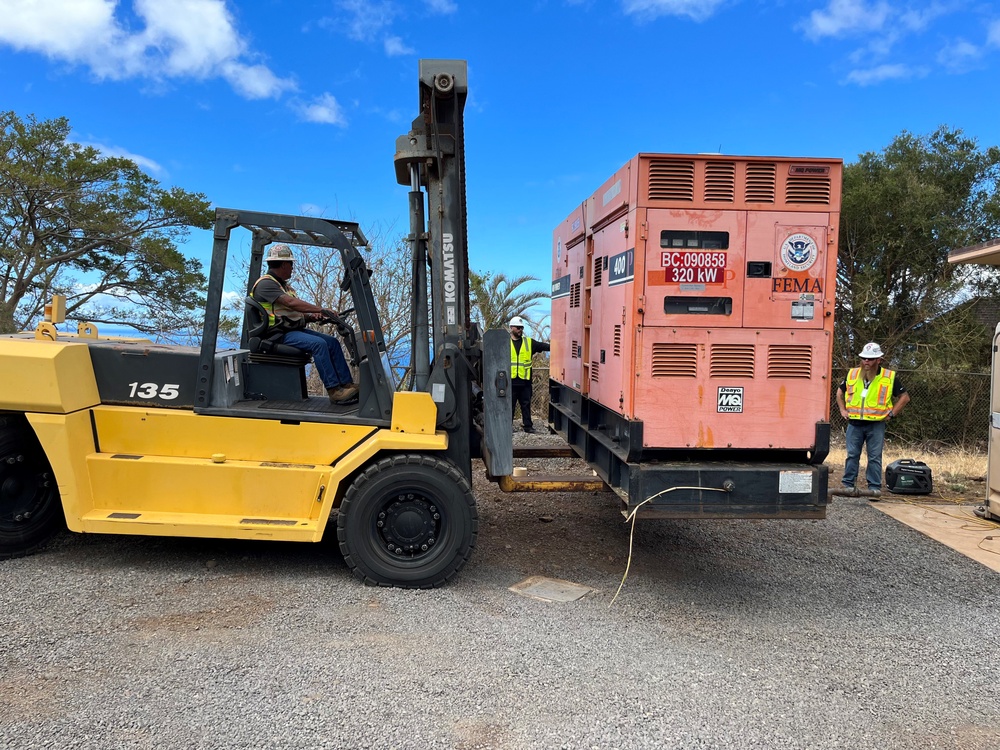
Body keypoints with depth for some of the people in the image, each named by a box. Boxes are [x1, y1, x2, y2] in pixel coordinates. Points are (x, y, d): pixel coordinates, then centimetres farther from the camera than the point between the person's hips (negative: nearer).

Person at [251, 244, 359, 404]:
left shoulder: (284, 285, 23)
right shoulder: (265, 284, -10)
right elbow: (291, 303, -23)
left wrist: (312, 316, -4)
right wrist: (321, 310, -27)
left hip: (295, 329, 10)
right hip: (279, 334, -10)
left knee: (332, 342, -5)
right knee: (319, 344, -28)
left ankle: (347, 385, -9)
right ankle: (334, 390, -29)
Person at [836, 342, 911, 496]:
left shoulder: (889, 377, -1)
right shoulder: (852, 374, 6)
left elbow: (905, 397, 6)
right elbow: (840, 392, 21)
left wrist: (891, 414, -2)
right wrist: (843, 410, 11)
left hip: (876, 424, -2)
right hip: (854, 423, 2)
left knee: (875, 457, 3)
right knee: (852, 455, 5)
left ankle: (874, 487, 10)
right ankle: (848, 484, 12)